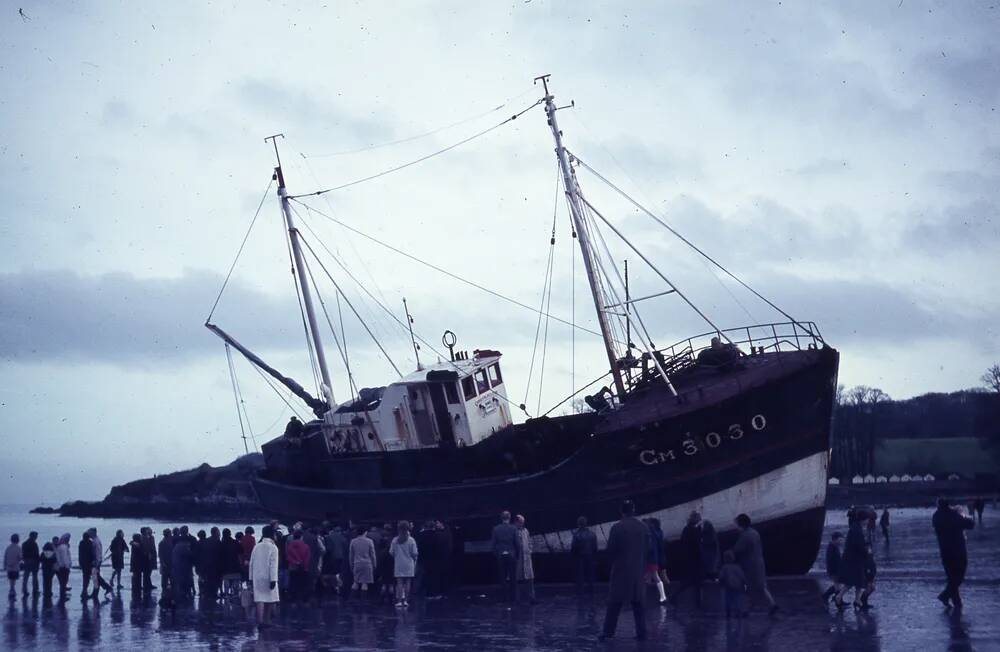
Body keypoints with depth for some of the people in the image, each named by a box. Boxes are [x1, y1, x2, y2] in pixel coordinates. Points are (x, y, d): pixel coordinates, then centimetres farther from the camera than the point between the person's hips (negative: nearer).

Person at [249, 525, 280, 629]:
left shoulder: (256, 546, 5)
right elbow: (273, 565, -15)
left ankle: (260, 621, -12)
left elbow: (251, 563, 7)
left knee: (259, 598, 0)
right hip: (268, 577, -3)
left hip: (257, 577, 3)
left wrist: (251, 578, 14)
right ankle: (266, 620, 19)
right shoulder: (273, 547, -9)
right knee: (270, 599, 13)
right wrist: (273, 579, -16)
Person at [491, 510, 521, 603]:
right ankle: (512, 597, 10)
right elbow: (517, 543, -7)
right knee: (513, 578, 7)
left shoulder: (496, 529, -3)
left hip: (500, 556, 1)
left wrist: (496, 554, 9)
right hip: (512, 555, -1)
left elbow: (493, 543, -1)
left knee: (502, 576, 11)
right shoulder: (513, 529, -8)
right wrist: (518, 555, 5)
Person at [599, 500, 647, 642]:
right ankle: (641, 633, 8)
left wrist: (613, 562, 9)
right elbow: (647, 549, 4)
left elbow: (610, 550, -8)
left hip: (620, 571, -3)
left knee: (614, 604, 2)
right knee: (638, 604, 10)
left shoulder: (617, 528, -11)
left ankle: (608, 632, 2)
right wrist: (642, 566, 14)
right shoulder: (644, 527, 1)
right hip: (638, 571, 3)